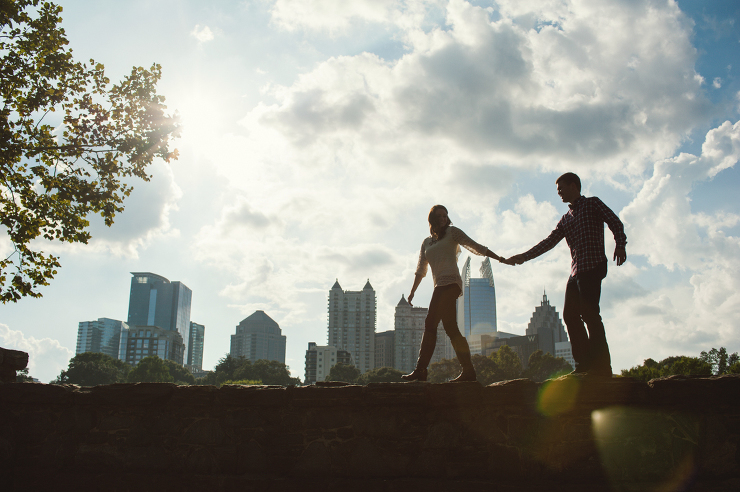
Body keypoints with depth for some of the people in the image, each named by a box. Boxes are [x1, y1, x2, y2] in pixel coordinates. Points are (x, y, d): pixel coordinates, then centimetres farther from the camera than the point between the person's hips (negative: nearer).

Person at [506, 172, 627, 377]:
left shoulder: (592, 204, 6)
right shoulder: (566, 219, 25)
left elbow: (615, 222, -5)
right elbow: (548, 243, 24)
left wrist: (620, 245, -22)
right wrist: (523, 257, 19)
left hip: (593, 265, -8)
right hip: (576, 271, 8)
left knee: (590, 314, -14)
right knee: (570, 314, 2)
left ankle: (602, 367, -13)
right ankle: (584, 364, 6)